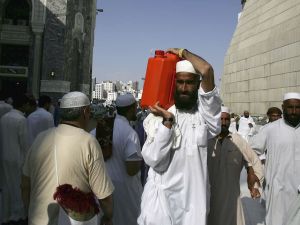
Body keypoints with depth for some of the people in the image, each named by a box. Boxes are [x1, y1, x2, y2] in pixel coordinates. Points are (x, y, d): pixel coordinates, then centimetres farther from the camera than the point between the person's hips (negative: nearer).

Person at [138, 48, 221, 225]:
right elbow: (154, 160, -13)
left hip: (193, 200, -1)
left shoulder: (205, 113, -5)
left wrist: (182, 52, -5)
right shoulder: (157, 117, -1)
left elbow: (207, 71, -21)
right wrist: (167, 121, -19)